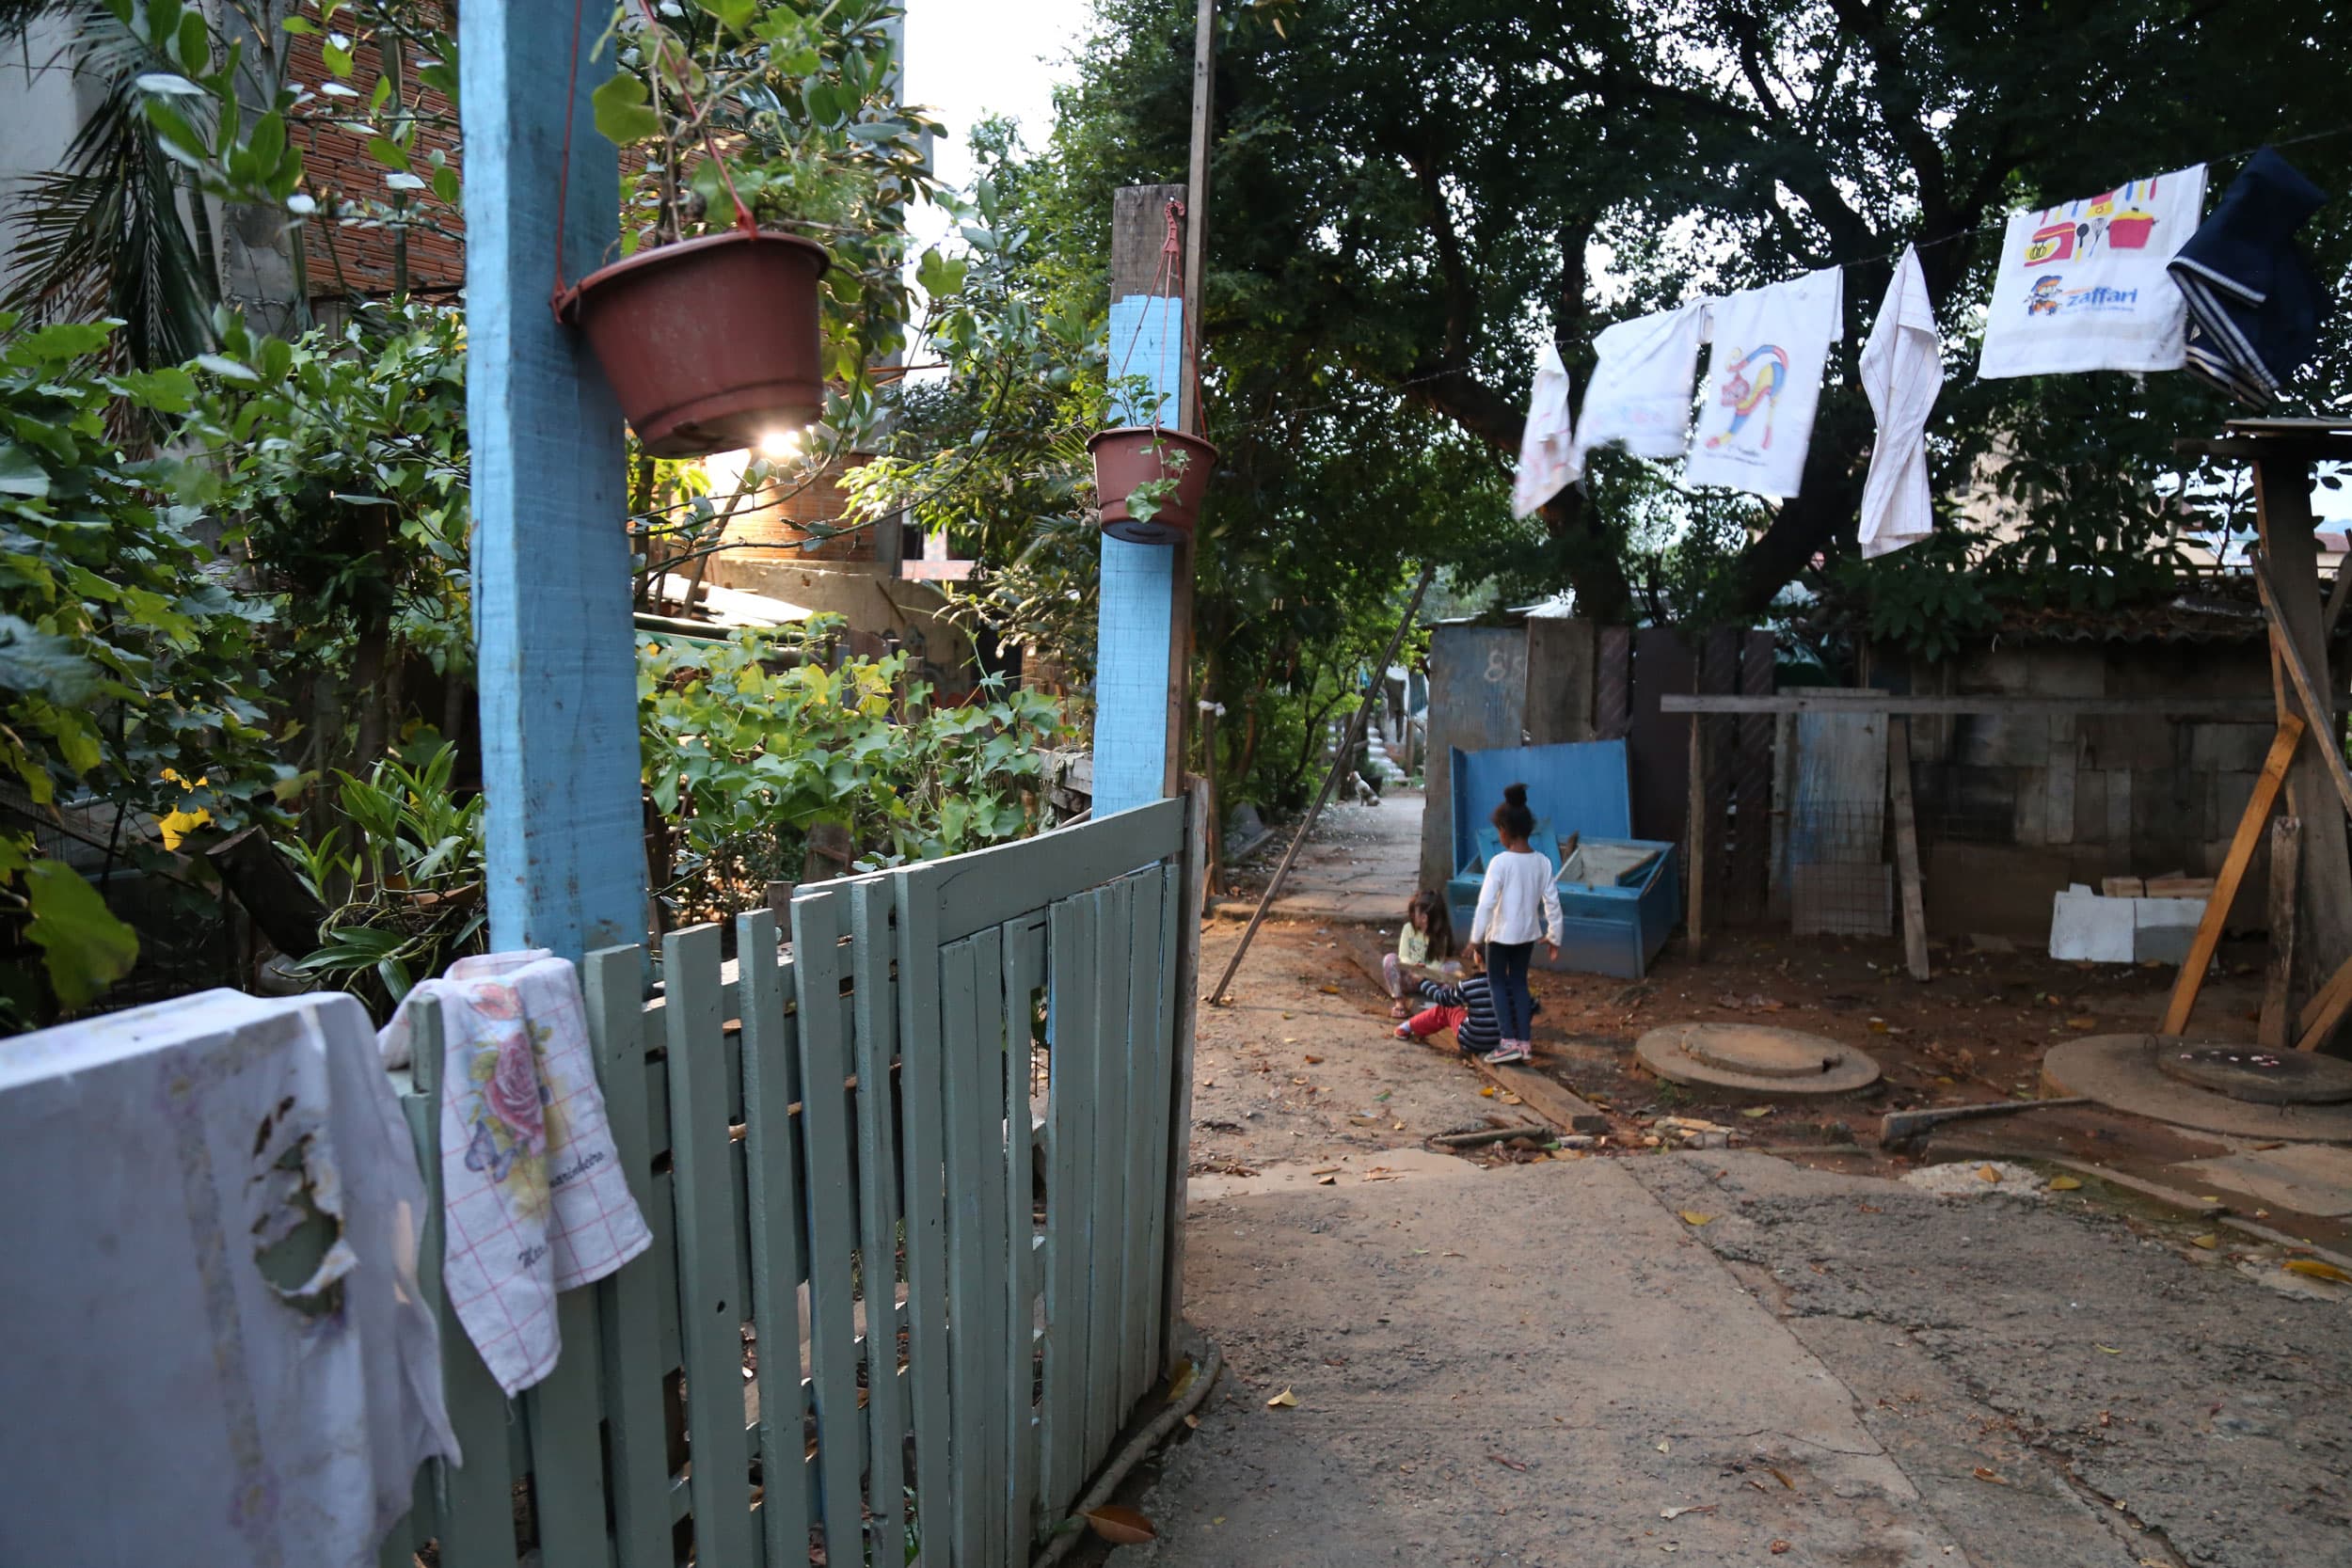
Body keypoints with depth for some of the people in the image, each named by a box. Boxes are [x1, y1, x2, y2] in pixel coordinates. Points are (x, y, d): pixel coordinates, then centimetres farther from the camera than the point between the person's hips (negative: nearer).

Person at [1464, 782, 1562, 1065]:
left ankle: (1509, 1042, 2)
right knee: (1519, 982, 16)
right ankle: (1523, 1042, 18)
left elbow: (1486, 903, -20)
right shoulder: (1542, 862, -3)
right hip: (1528, 933, 5)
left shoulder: (1500, 862, -19)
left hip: (1501, 934, -5)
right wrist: (1554, 935, 13)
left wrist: (1475, 940, -14)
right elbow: (1552, 901, 2)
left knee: (1497, 982, 9)